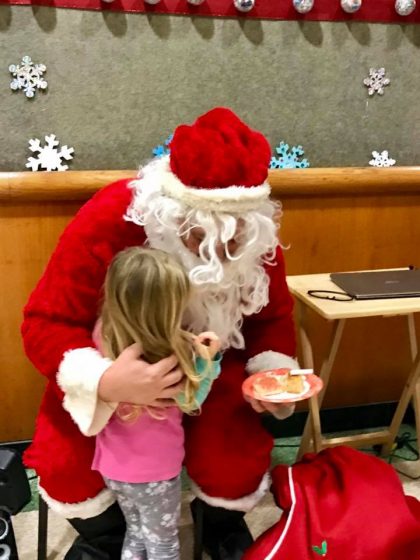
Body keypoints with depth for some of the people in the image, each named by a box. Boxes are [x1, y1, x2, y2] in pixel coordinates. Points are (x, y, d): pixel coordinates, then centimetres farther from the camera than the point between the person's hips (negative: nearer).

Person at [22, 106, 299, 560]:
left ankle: (223, 524, 21)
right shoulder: (107, 222, -31)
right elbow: (45, 323, -26)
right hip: (118, 367, -1)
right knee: (63, 464, -20)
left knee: (236, 463, -20)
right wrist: (104, 382, -45)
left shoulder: (256, 238, -20)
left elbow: (272, 317, -2)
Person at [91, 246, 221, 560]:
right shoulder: (168, 361, -32)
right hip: (154, 471, -5)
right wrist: (207, 360, -16)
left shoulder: (104, 332, -17)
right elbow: (190, 402, -14)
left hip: (114, 464, 5)